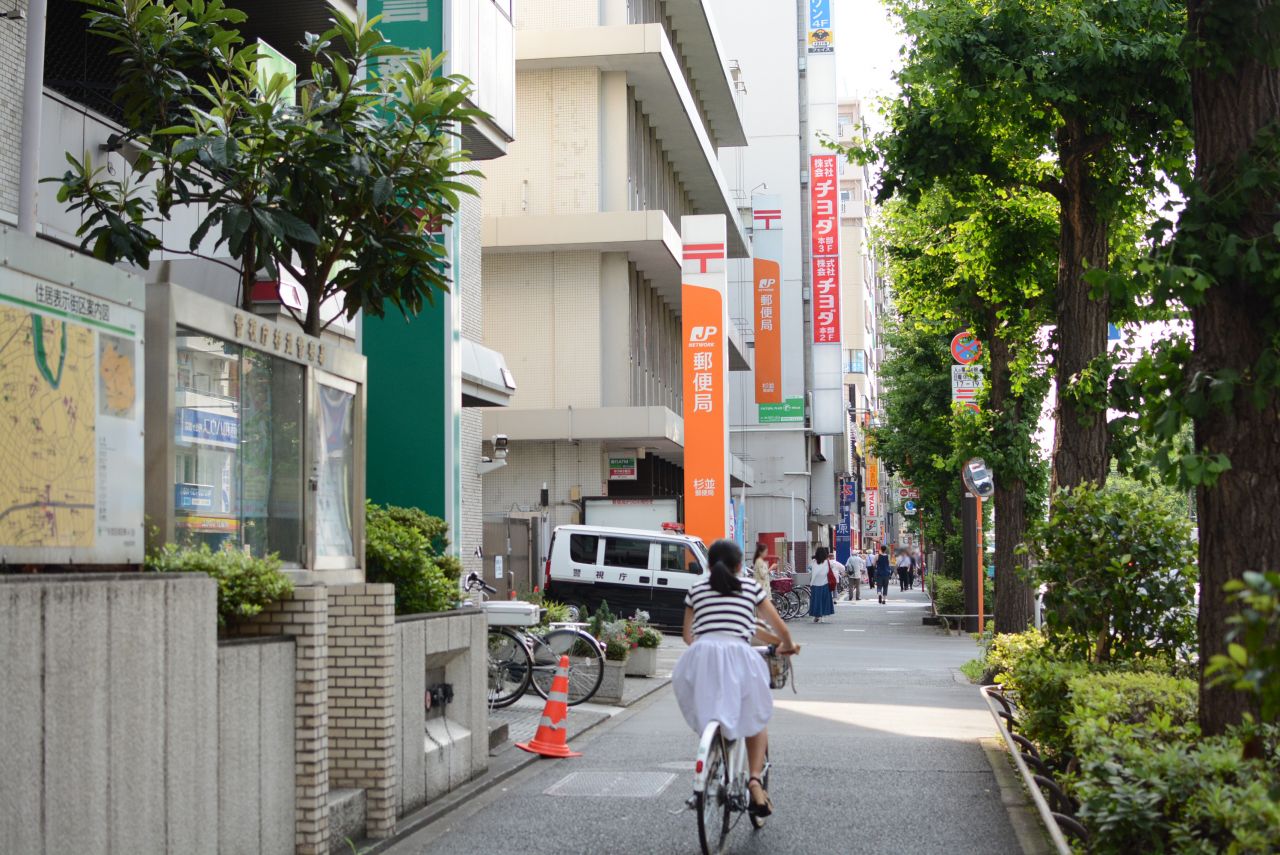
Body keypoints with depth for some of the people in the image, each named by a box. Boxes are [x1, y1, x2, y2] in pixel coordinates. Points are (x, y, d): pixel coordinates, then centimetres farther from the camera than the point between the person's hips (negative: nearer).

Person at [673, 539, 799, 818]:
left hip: (701, 655, 1)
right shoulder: (751, 588, 18)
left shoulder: (697, 589, 22)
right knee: (756, 722, 20)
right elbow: (780, 629, 19)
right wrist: (788, 646, 40)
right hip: (737, 655, -1)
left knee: (708, 722, 20)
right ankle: (755, 778, -1)